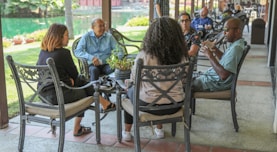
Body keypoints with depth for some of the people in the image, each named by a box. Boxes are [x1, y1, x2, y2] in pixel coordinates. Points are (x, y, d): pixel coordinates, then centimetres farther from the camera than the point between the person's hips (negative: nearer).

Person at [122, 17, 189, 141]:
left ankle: (126, 132, 40)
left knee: (130, 90, 30)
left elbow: (133, 80, -5)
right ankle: (159, 129, 45)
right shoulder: (182, 56, -11)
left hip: (149, 105, -3)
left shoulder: (143, 55, -19)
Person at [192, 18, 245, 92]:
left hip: (217, 83, -10)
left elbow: (224, 75, -32)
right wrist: (214, 48, 3)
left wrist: (210, 56, -26)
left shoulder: (236, 48, -27)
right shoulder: (236, 44, 4)